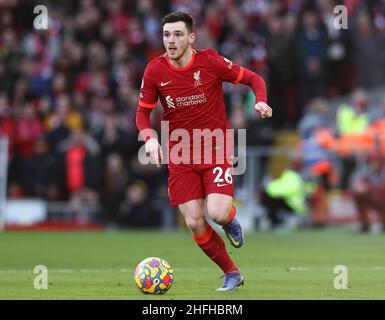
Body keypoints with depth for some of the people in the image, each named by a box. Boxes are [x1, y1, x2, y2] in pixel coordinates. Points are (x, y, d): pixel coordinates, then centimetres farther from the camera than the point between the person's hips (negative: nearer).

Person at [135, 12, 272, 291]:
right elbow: (143, 113, 5)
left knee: (218, 214, -21)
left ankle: (230, 219, 20)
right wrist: (150, 137, -15)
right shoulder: (155, 71, -4)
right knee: (195, 224, -6)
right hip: (180, 155, 2)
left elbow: (253, 79, 1)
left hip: (215, 149, -2)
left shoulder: (210, 61, -10)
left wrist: (261, 101, -20)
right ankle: (232, 273, 15)